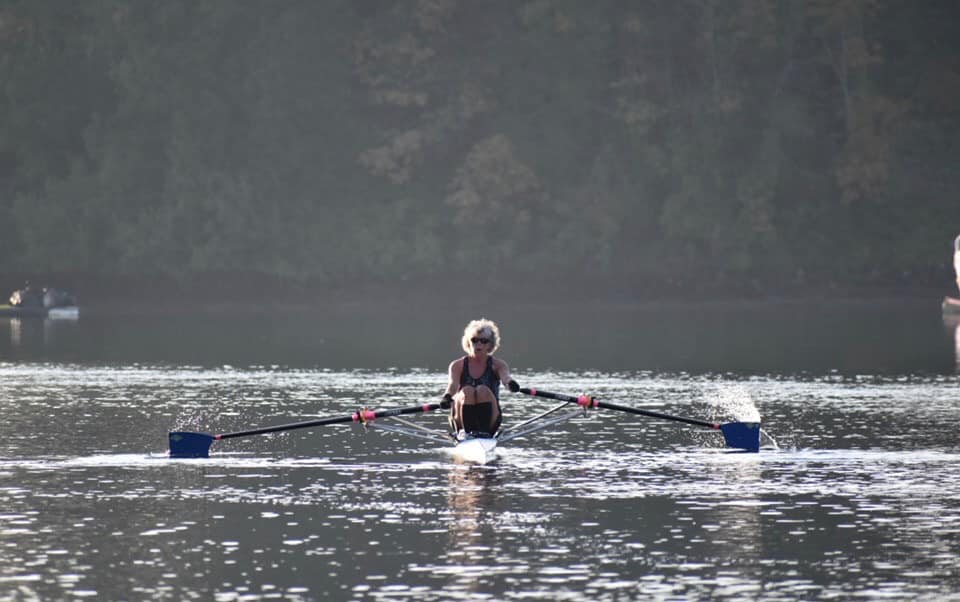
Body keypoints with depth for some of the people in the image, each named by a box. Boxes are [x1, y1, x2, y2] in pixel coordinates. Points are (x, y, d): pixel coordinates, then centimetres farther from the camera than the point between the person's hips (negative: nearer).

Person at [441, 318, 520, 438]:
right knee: (467, 391, -28)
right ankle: (466, 431, -36)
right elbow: (453, 383, -13)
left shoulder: (497, 365, 6)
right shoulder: (458, 365, 7)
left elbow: (505, 376, -17)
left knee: (483, 390, -28)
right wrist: (447, 396, -38)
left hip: (490, 421, 0)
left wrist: (509, 382, -43)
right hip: (461, 422, 0)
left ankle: (484, 431, -41)